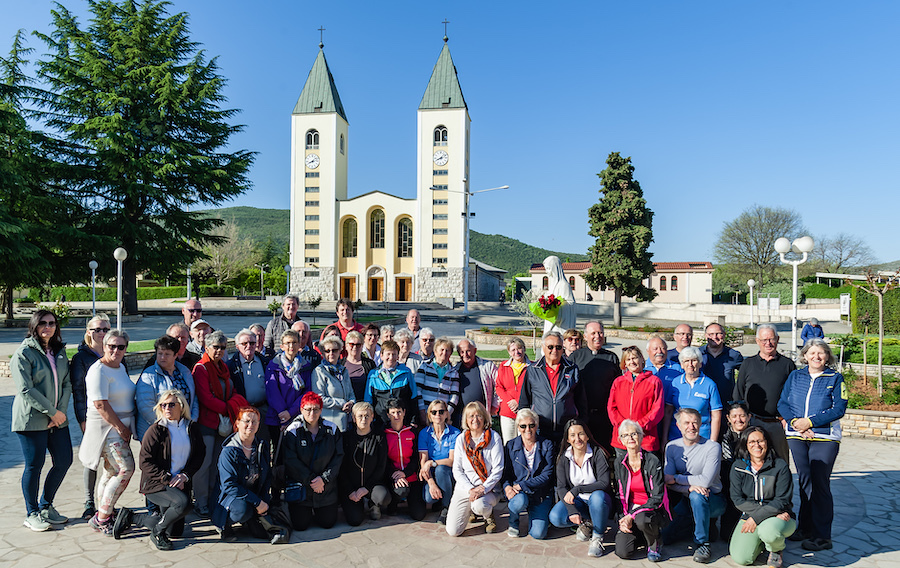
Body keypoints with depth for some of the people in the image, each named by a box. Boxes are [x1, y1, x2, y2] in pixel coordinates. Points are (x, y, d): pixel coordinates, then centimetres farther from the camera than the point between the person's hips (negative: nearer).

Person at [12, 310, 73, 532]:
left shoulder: (60, 352, 11)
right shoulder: (24, 353, -8)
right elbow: (26, 390, -14)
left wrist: (62, 411, -4)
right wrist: (52, 412, -14)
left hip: (57, 419, 6)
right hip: (31, 420, -6)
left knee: (64, 461, 7)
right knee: (34, 465, 2)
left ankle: (46, 506, 26)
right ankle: (32, 514, 19)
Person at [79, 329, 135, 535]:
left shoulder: (121, 368, 14)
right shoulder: (99, 370, -14)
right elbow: (100, 404, -20)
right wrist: (120, 427, -16)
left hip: (121, 428, 9)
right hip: (107, 428, -9)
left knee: (112, 472, 11)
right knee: (125, 469, -14)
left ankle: (101, 517, 20)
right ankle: (102, 518, -4)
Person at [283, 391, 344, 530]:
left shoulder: (331, 428, -2)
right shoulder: (293, 430, -9)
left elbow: (339, 456, -4)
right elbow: (291, 461, -14)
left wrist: (324, 479, -14)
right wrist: (310, 480, -17)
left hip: (326, 486, 2)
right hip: (300, 485, -2)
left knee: (327, 523, 3)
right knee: (300, 525, -2)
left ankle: (318, 508, 35)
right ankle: (307, 510, 31)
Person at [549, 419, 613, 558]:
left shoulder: (598, 453, -13)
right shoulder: (564, 457, -6)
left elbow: (604, 483, -19)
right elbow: (561, 487, -8)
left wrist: (577, 489, -28)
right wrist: (572, 510, -24)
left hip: (598, 498, -2)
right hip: (576, 501, 3)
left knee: (597, 496, -38)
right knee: (555, 517, -25)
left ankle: (597, 537, -15)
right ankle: (587, 523, 2)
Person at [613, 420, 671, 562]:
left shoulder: (652, 461, -12)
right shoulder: (619, 463, 2)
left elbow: (657, 498, -14)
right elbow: (619, 494, 9)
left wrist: (632, 516, -21)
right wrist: (624, 518, -7)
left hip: (652, 509, -4)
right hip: (630, 508, 4)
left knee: (641, 519, -39)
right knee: (622, 552, -17)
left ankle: (655, 544, -4)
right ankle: (639, 534, 17)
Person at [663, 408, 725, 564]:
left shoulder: (712, 447, -14)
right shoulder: (672, 447, -1)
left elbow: (706, 481, -24)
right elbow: (668, 482, -7)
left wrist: (676, 478, -15)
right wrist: (689, 486, -26)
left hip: (713, 500, -4)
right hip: (686, 500, 4)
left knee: (696, 496, -37)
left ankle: (702, 543, -16)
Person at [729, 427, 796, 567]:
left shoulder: (780, 466, -7)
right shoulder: (738, 467, -1)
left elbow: (782, 501, -11)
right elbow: (737, 499, -6)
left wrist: (756, 518, -20)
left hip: (779, 517, -2)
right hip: (749, 516, 2)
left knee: (769, 531, -38)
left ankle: (776, 550, 2)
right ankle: (759, 542, 18)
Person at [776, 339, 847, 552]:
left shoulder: (835, 378, 3)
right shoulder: (795, 376, 11)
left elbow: (839, 409, -7)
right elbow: (782, 403, 7)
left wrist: (810, 421, -14)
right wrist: (795, 422, -10)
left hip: (825, 437, -3)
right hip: (797, 436, 3)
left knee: (820, 483, -2)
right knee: (804, 481, 9)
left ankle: (822, 536, 7)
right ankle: (805, 528, 20)